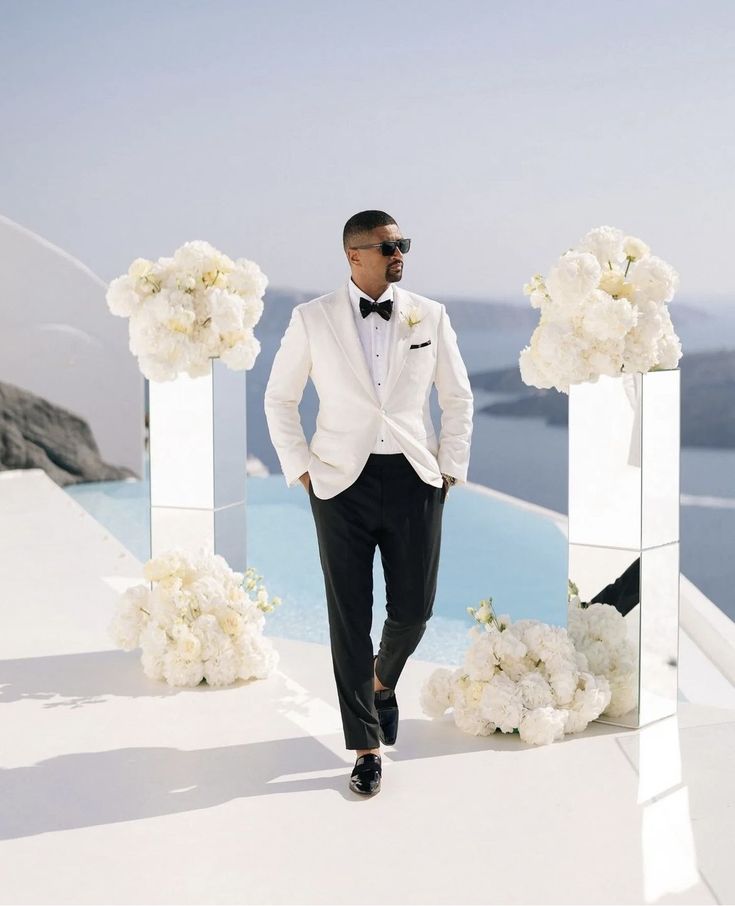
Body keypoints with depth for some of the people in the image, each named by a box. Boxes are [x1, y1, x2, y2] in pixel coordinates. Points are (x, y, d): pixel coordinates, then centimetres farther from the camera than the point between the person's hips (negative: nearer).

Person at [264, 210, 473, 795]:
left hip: (415, 480, 1)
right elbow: (279, 398, 8)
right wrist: (300, 468, 1)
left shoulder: (430, 316, 4)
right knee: (349, 616, 1)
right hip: (341, 482, -1)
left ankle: (383, 682, 40)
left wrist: (451, 468, 5)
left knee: (413, 609, 5)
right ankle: (366, 747, 14)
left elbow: (459, 397, 11)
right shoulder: (312, 319, 0)